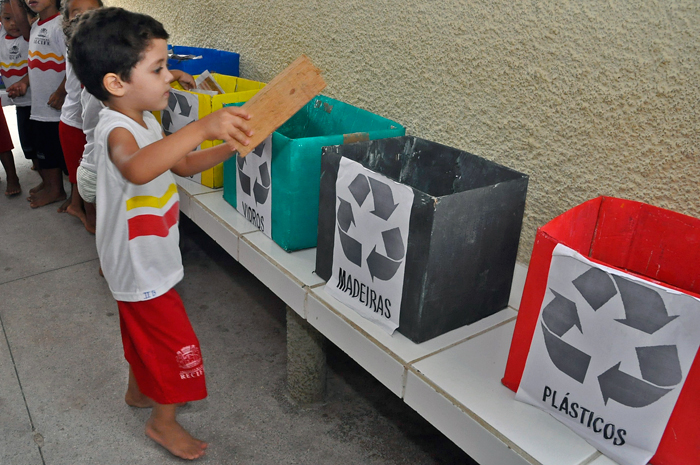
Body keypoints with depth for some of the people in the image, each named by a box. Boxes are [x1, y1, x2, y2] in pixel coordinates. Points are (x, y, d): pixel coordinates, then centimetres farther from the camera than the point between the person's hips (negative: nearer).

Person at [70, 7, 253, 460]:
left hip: (147, 258, 10)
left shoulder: (145, 120, 3)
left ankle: (140, 390, 51)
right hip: (141, 265, -9)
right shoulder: (116, 131, -30)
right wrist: (202, 127, -62)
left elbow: (183, 164, 13)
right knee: (176, 344, 5)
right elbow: (137, 168, -54)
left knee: (144, 332, 28)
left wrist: (227, 146, -3)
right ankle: (164, 421, 26)